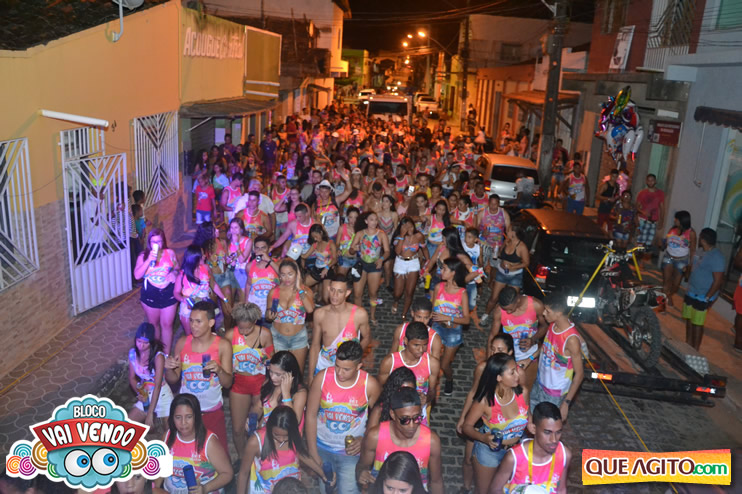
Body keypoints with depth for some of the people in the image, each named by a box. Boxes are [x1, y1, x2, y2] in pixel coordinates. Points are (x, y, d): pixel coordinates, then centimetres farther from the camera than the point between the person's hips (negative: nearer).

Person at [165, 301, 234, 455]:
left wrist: (219, 370, -29)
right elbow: (173, 380, 1)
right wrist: (168, 368, -20)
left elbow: (228, 383, -10)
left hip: (212, 409, -2)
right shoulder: (182, 343, -6)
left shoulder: (223, 346, -12)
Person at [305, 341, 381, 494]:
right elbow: (310, 416, -10)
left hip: (351, 452, -1)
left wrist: (364, 439, -16)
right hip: (321, 447, 2)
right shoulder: (322, 378, -15)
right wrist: (313, 454, -8)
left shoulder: (370, 385, -16)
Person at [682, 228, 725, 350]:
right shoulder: (700, 251, 6)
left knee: (697, 323, -1)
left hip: (702, 297, -8)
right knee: (689, 319, 17)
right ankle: (688, 344, 31)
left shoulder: (716, 257, -21)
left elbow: (718, 281, -22)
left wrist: (707, 297, -20)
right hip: (691, 293, 9)